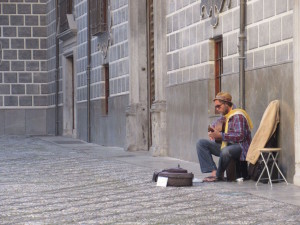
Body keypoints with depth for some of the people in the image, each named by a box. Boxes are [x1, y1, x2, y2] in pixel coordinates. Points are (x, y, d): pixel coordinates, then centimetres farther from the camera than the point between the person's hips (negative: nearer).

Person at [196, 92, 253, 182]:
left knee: (225, 151, -43)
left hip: (240, 146, -9)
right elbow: (213, 125, 31)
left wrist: (220, 135, -27)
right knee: (201, 143, -2)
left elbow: (240, 136, -27)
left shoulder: (237, 116, -15)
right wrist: (211, 130, 6)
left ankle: (219, 175, -14)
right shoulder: (224, 116, 12)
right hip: (225, 145, 9)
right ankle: (214, 171, -17)